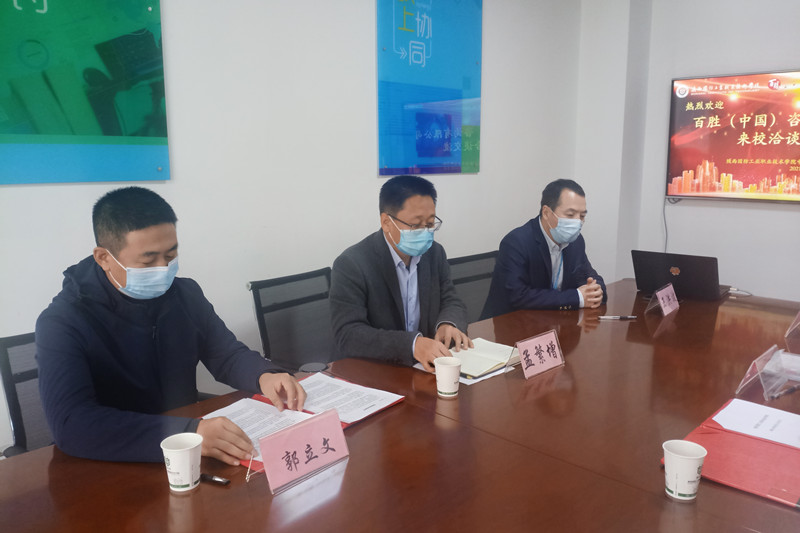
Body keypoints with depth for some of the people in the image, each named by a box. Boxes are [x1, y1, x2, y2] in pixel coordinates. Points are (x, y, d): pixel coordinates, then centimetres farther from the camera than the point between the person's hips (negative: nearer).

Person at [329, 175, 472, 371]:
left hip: (427, 369, 4)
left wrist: (448, 324, -14)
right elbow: (348, 336, -22)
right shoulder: (351, 265, -14)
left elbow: (451, 302, 12)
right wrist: (412, 344, -35)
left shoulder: (435, 253, 6)